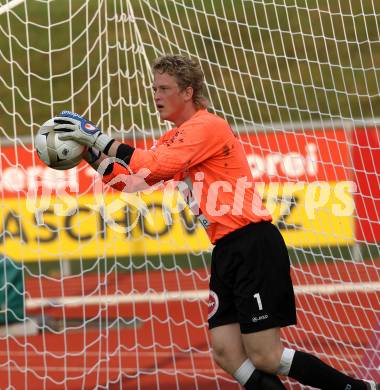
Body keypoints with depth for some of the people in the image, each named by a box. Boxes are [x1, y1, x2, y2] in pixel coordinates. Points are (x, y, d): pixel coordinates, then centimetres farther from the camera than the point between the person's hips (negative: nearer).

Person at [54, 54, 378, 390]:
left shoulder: (208, 126, -10)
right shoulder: (175, 138, 17)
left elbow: (158, 165, -22)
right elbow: (133, 180, 15)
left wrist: (100, 139, -18)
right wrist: (94, 155, 2)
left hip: (254, 245, -9)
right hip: (226, 251, 9)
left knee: (265, 358, -10)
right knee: (226, 354, 1)